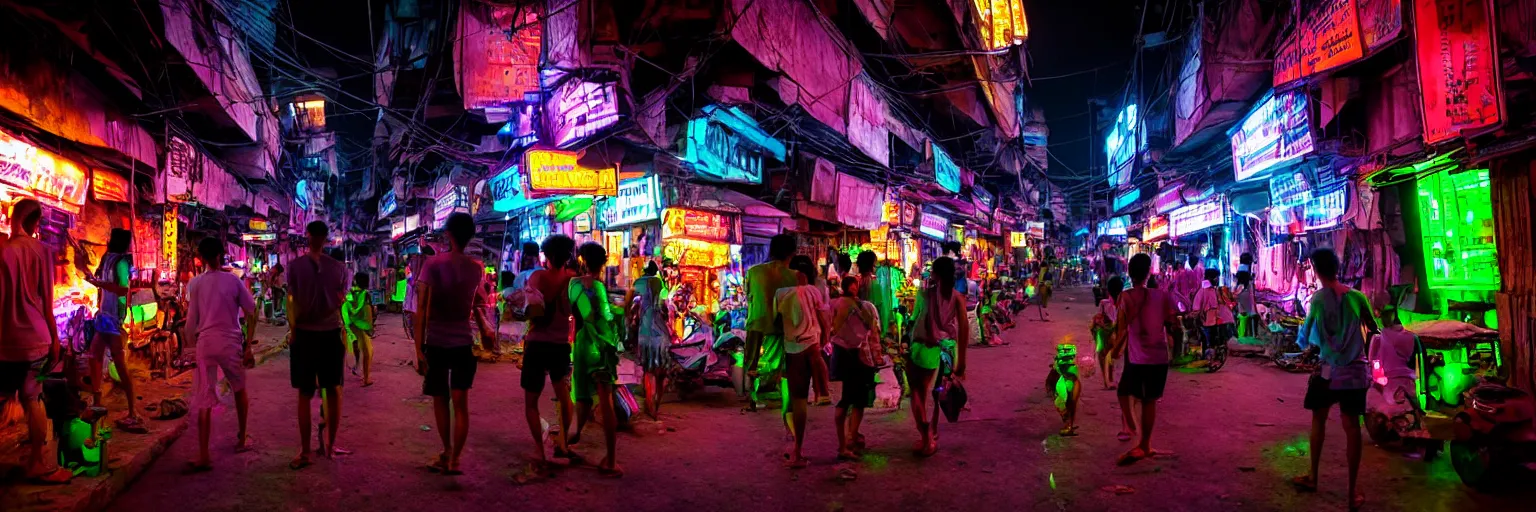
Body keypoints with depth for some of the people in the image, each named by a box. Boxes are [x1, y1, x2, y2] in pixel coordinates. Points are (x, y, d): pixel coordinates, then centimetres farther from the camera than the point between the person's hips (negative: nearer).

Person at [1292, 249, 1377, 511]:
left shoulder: (1318, 298, -9)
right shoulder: (1356, 296, -2)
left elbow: (1305, 334, -8)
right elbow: (1374, 328, 9)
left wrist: (1310, 345, 13)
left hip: (1327, 370, -1)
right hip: (1355, 371, 1)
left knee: (1318, 421, 17)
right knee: (1352, 427, 3)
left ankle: (1313, 477, 29)